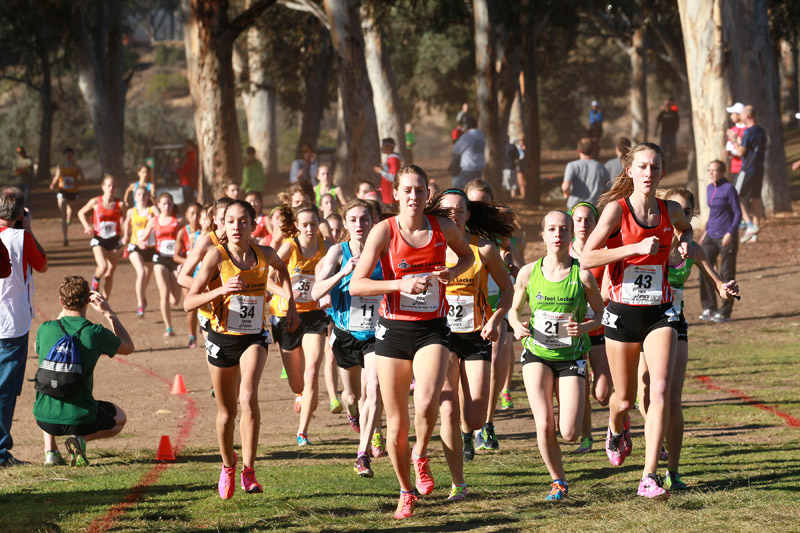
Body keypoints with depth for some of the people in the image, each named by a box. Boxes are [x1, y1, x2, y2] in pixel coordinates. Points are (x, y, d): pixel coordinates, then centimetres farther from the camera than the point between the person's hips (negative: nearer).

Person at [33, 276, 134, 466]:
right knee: (119, 419, 29)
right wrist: (109, 313, 10)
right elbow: (128, 347, 10)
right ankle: (81, 439, -2)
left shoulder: (45, 329, -6)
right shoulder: (95, 333, -12)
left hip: (45, 418, 3)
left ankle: (50, 450, 15)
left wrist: (61, 315, 24)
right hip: (80, 419, -3)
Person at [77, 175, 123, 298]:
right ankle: (95, 280, 9)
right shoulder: (95, 202, -5)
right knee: (103, 266, -25)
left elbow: (124, 221, 4)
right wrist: (87, 226, -5)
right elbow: (81, 213, 10)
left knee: (110, 275, 6)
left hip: (114, 241, 2)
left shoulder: (119, 204, -5)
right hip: (99, 240, -2)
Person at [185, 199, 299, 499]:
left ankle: (248, 470, -18)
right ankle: (228, 466, 37)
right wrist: (222, 290, -30)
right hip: (222, 338, 0)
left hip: (254, 338, 0)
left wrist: (290, 304, 14)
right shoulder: (216, 256, -13)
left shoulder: (264, 255, -5)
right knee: (226, 412, 11)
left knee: (248, 398, -24)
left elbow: (281, 269, 22)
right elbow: (188, 303, -15)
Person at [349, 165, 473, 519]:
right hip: (393, 329, 0)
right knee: (396, 422, 3)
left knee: (427, 403, -26)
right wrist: (400, 284, -23)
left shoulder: (442, 226, 0)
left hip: (432, 329, 0)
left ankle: (421, 456, 6)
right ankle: (406, 493, 24)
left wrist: (454, 272, -2)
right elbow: (356, 285, -10)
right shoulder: (384, 231, -7)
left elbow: (467, 255, 21)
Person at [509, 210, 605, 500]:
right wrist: (517, 326, -11)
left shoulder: (582, 275, -9)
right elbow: (513, 309, 11)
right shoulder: (529, 272, -3)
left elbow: (601, 314, 2)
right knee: (544, 426, -13)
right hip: (537, 354, 1)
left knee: (569, 433, -9)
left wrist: (583, 327, -19)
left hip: (571, 357, -1)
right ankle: (558, 481, 11)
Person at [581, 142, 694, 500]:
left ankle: (650, 477, -18)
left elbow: (686, 228, 29)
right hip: (623, 312, -2)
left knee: (660, 388, -17)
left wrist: (685, 243, 6)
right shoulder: (617, 209, -9)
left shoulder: (670, 211, 3)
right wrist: (636, 248, -21)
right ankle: (617, 429, 50)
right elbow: (586, 259, -15)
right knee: (625, 398, 11)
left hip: (660, 313, 2)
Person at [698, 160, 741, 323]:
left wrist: (730, 233, -20)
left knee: (727, 273, -1)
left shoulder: (728, 189, -11)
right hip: (711, 236, 7)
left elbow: (738, 213, -11)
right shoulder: (710, 188, 11)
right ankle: (709, 308, 9)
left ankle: (725, 312, 5)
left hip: (726, 237, -7)